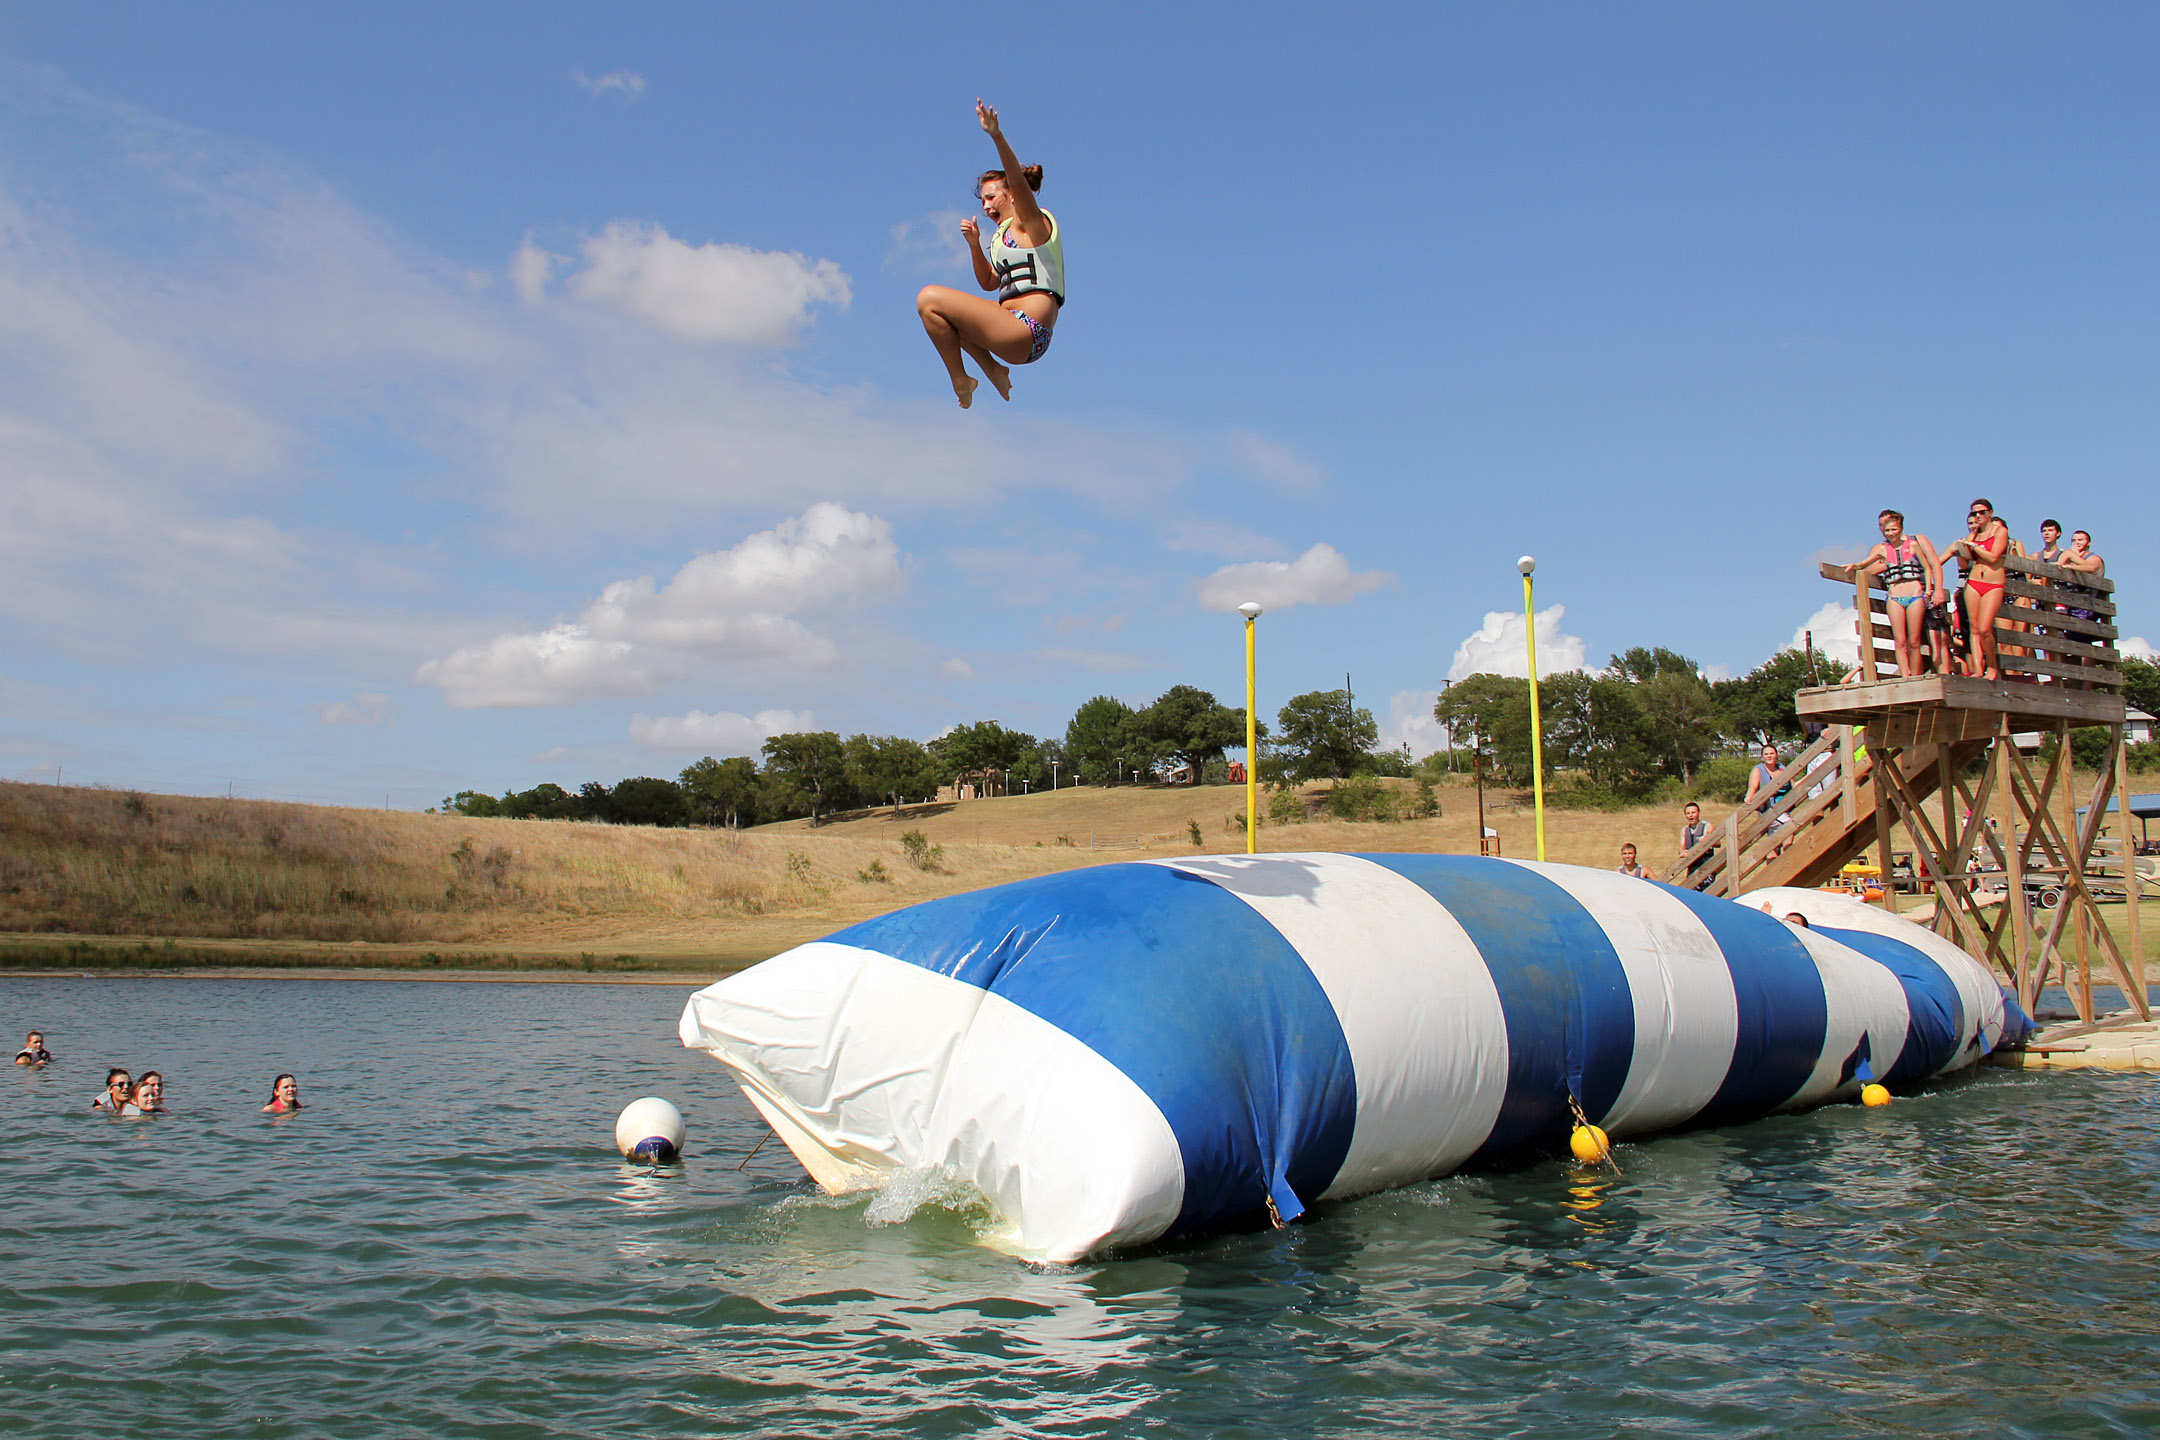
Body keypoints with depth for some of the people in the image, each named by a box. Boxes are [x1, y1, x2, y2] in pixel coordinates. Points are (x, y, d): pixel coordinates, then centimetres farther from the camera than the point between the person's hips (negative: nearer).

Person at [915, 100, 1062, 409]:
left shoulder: (1033, 222, -2)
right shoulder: (1006, 235, 24)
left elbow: (1019, 181, -21)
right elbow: (990, 282, 27)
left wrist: (996, 136, -34)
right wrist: (976, 244, 12)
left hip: (1025, 331, -10)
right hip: (1017, 336, 10)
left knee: (930, 299, -12)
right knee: (945, 311, 31)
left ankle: (960, 380, -4)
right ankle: (993, 370, 15)